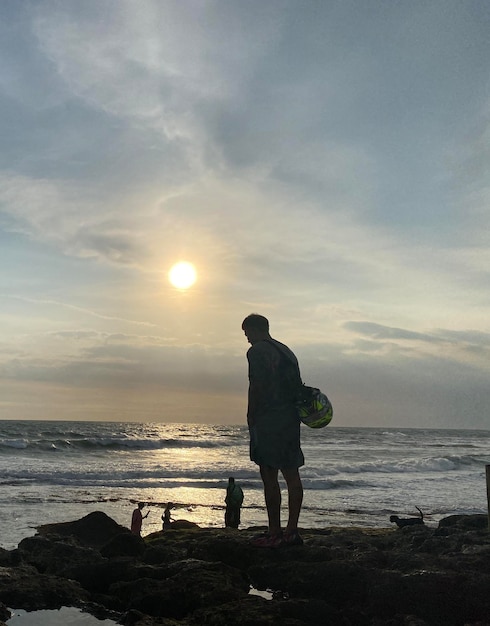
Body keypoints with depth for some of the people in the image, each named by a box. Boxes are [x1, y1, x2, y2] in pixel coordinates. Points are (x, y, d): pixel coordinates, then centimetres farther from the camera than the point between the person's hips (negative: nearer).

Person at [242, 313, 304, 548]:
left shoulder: (257, 351, -6)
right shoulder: (286, 351, 20)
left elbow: (256, 387, -15)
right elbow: (298, 386, 19)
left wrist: (250, 417, -9)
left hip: (268, 421, -9)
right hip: (291, 420, 9)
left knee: (269, 476, -5)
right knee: (292, 475, 8)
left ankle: (274, 533, -2)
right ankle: (292, 531, 13)